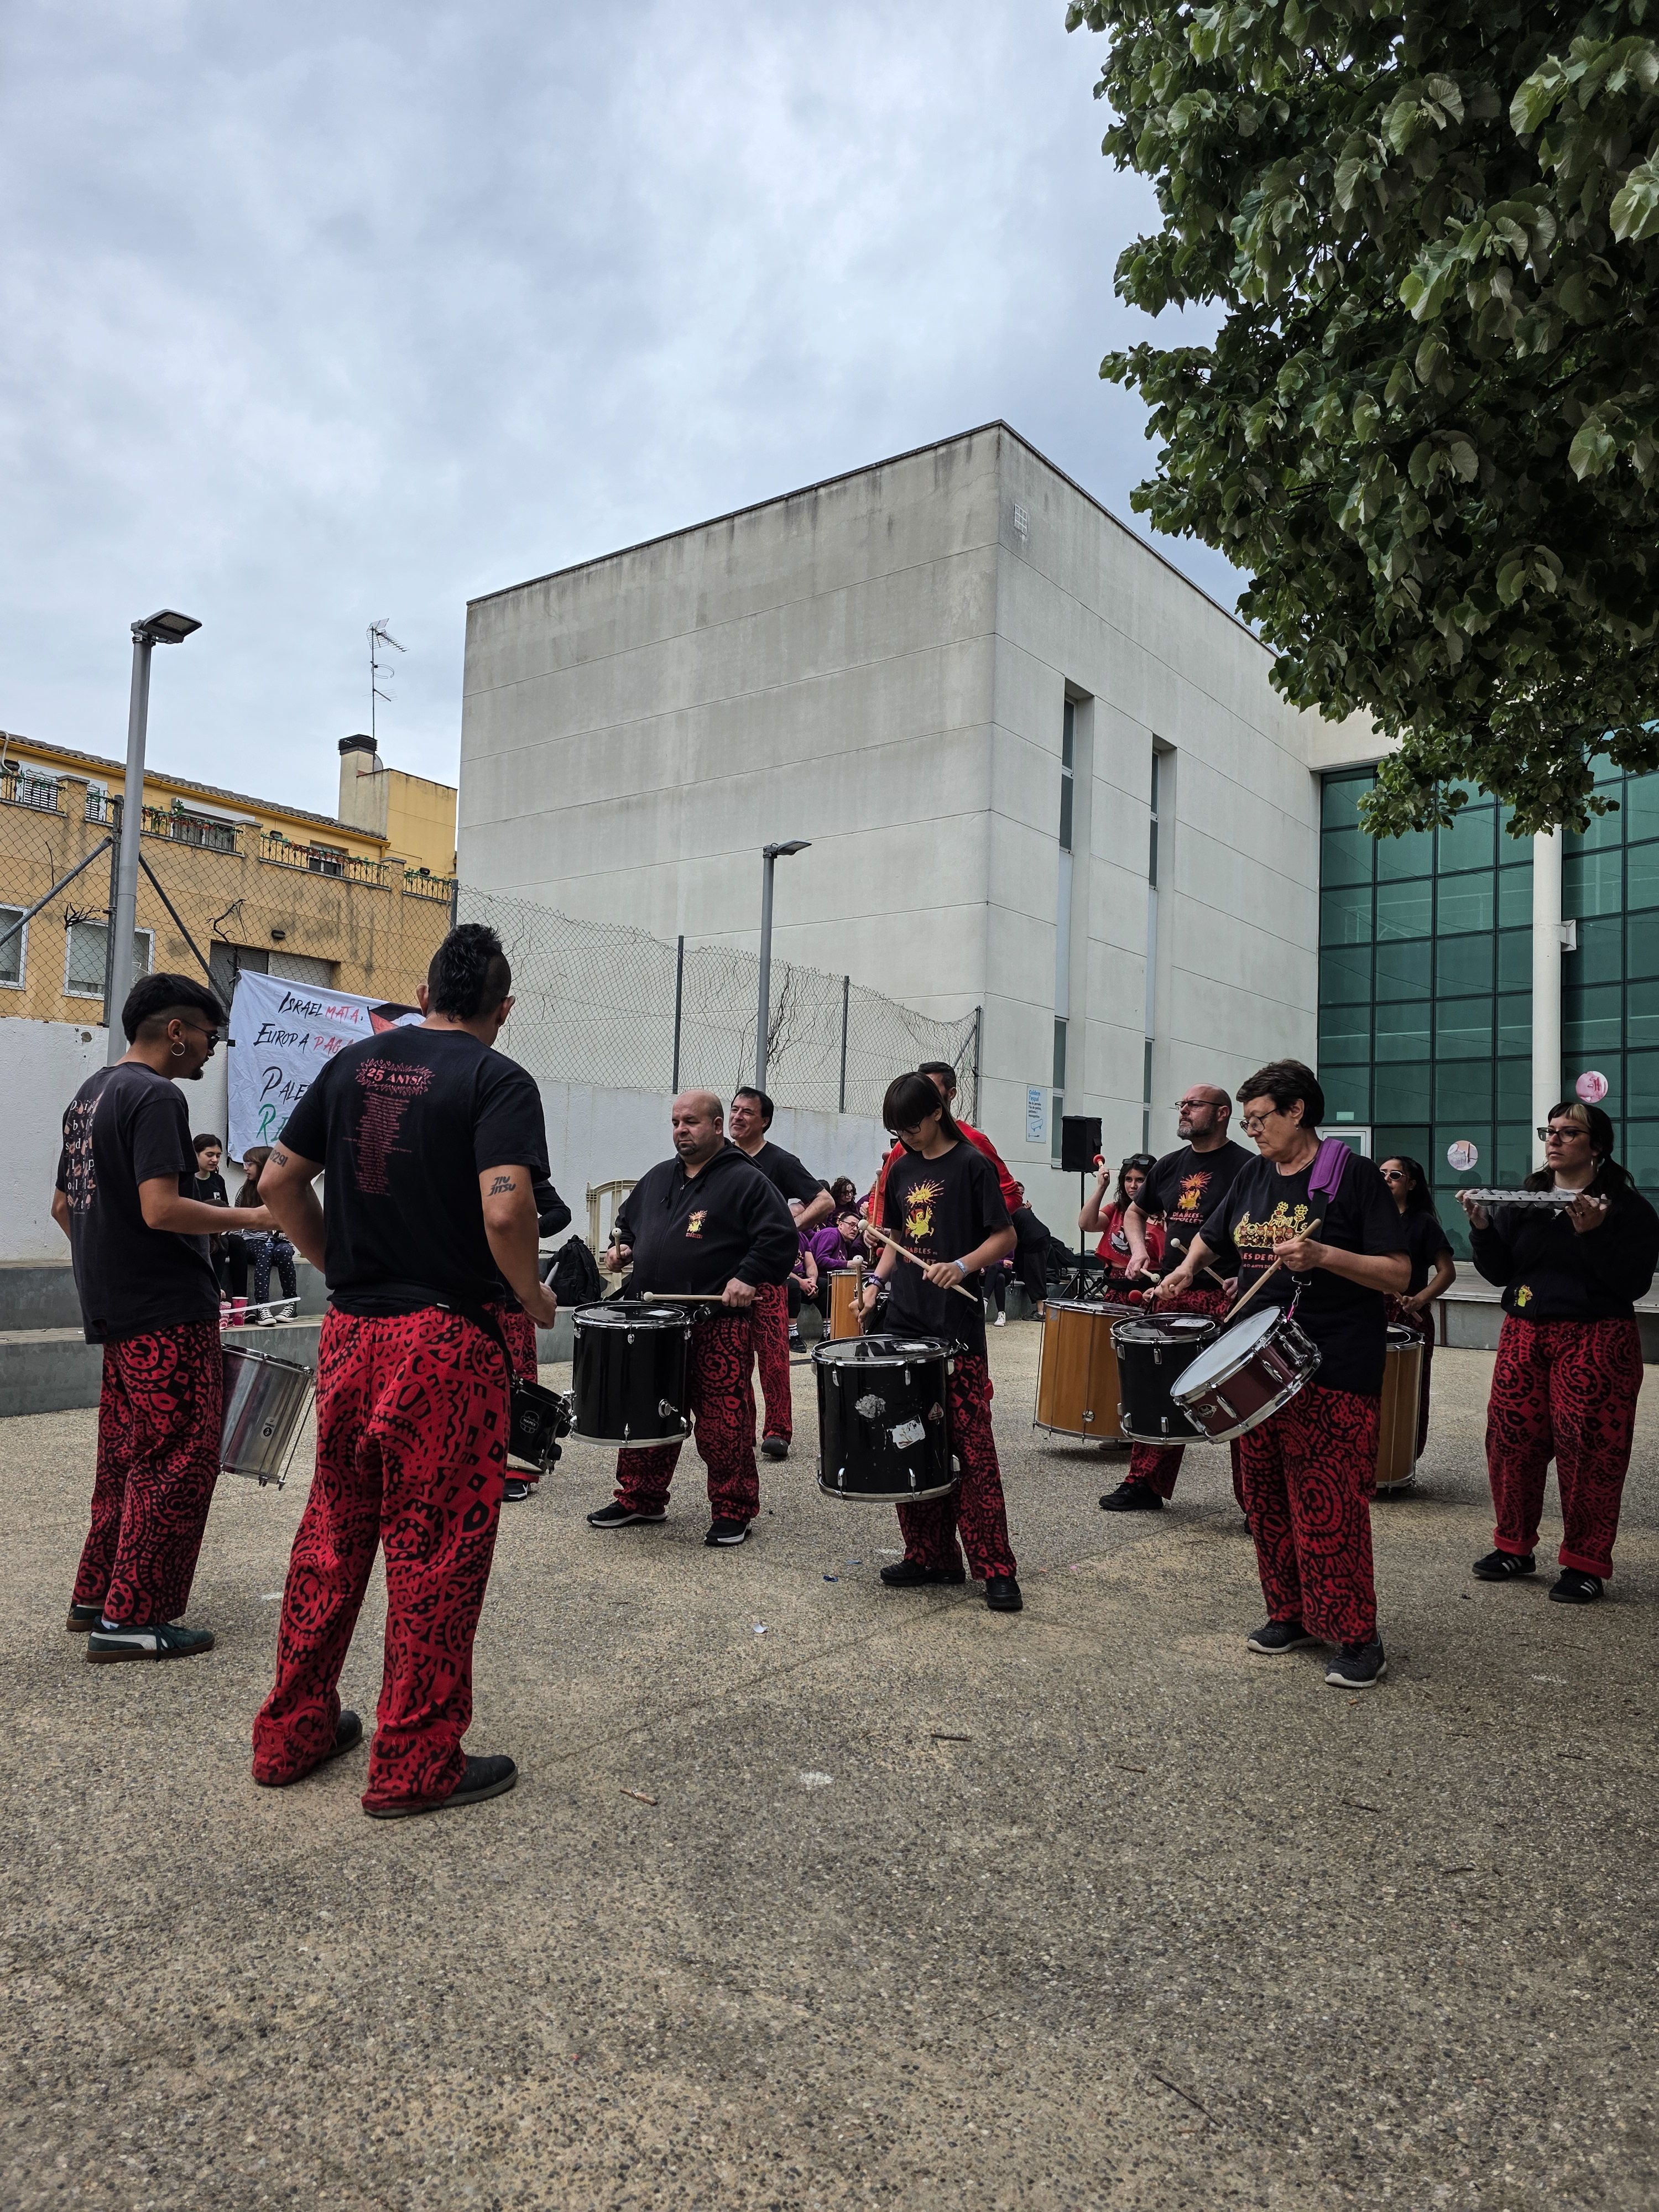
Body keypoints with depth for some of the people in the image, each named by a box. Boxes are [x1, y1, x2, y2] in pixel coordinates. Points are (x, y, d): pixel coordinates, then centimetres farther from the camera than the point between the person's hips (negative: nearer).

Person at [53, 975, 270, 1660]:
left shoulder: (91, 1093, 16)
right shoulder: (156, 1097, -15)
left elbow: (64, 1205, 22)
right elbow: (161, 1209, -24)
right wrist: (251, 1217, -16)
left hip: (114, 1310, 10)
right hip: (166, 1313, -10)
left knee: (128, 1458, 18)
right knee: (181, 1461, -4)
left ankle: (95, 1597, 26)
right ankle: (131, 1618, 1)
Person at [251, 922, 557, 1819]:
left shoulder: (354, 1063, 9)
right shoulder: (498, 1080, -10)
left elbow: (279, 1181, 9)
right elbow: (504, 1208, -23)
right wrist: (533, 1296, -7)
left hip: (348, 1332, 6)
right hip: (447, 1342, -6)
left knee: (332, 1533, 18)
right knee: (436, 1550, 4)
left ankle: (292, 1731, 31)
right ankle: (414, 1764, 15)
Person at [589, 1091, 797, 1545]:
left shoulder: (746, 1181, -4)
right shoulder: (657, 1177, 17)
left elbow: (781, 1237, -9)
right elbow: (627, 1220, 30)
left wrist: (748, 1277, -19)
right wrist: (622, 1246, 11)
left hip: (719, 1324, -6)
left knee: (723, 1422, -3)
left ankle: (733, 1511, 10)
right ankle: (640, 1499, 28)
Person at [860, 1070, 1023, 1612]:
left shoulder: (971, 1164, -5)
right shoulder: (901, 1169, 13)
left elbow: (1005, 1238, -5)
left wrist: (962, 1266, -20)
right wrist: (877, 1279, 5)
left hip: (958, 1328, -6)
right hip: (906, 1322, 6)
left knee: (972, 1447, -6)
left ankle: (995, 1569, -1)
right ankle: (931, 1555, 18)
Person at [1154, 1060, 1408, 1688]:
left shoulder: (1353, 1176, -7)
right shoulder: (1252, 1177, 11)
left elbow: (1398, 1274, -11)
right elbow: (1212, 1237, 26)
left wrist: (1323, 1256, -24)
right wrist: (1187, 1268, 5)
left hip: (1334, 1372, -6)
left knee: (1329, 1503, -7)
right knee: (1267, 1498, 11)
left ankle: (1358, 1638, 5)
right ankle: (1292, 1614, 26)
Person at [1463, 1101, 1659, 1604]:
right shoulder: (1522, 1200, 10)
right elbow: (1499, 1272, 8)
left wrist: (1593, 1233, -23)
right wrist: (1482, 1227, -7)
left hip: (1596, 1341, -4)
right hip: (1524, 1335, 4)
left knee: (1589, 1451, -3)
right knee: (1510, 1440, 3)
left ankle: (1586, 1564, 11)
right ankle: (1515, 1548, 19)